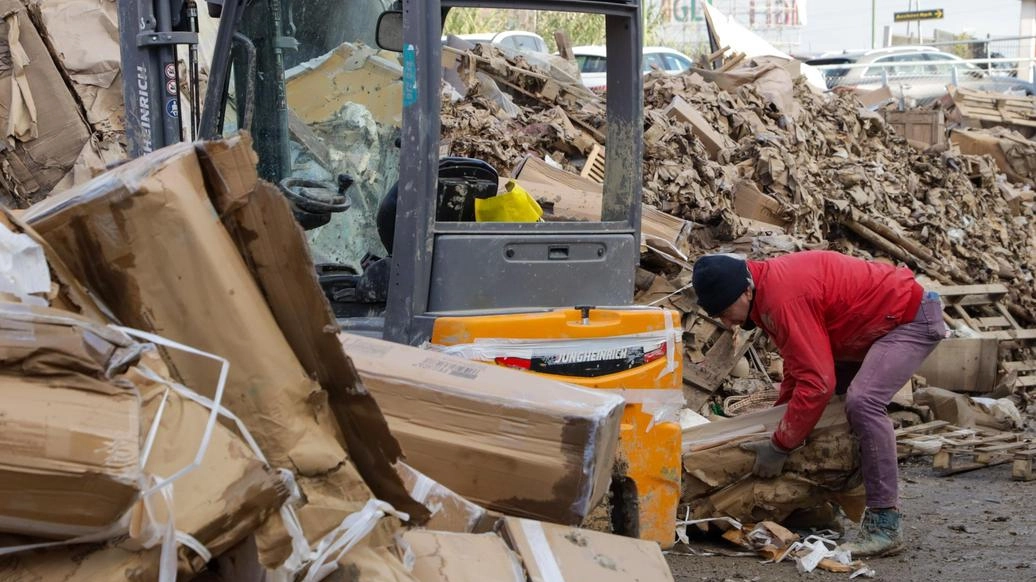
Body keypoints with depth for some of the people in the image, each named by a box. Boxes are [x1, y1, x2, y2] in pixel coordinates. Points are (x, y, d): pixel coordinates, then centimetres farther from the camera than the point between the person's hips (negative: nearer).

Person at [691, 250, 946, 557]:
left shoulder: (785, 297, -32)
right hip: (880, 322, 11)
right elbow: (800, 364, 13)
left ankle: (885, 525, -23)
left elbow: (817, 381, -33)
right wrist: (783, 409, 12)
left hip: (912, 318, -11)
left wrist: (779, 446, -26)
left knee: (863, 402, -27)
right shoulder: (770, 287, 0)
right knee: (829, 402, 12)